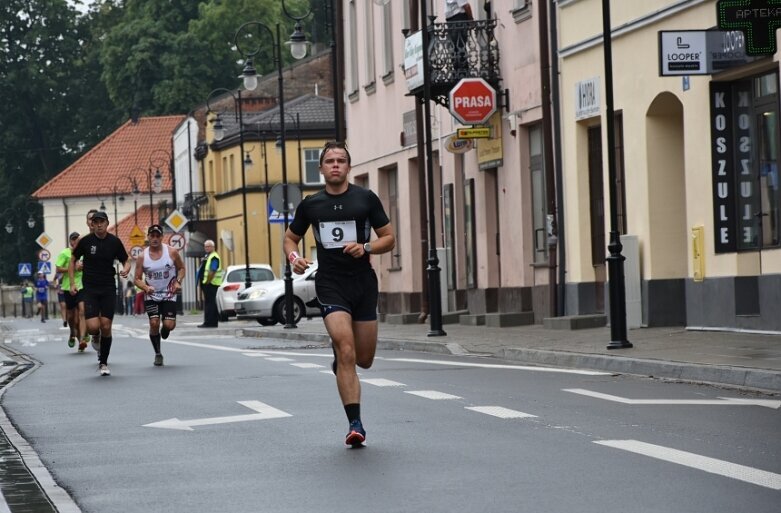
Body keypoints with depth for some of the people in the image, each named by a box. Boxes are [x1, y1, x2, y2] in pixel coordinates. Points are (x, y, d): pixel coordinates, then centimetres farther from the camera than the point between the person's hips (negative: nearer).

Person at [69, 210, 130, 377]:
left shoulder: (114, 242, 0)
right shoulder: (85, 241, -3)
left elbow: (126, 261, 10)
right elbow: (73, 260, 9)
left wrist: (126, 269, -14)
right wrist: (72, 283, 0)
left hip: (108, 289, 1)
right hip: (90, 289, -1)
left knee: (106, 327, -4)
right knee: (93, 327, -14)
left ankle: (103, 363, 11)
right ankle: (96, 338, 24)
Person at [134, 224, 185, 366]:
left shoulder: (171, 252, -5)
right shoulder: (142, 257, -5)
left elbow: (181, 268, 9)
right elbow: (137, 279, 0)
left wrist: (178, 282, -9)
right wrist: (146, 288, -20)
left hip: (168, 295, 0)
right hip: (151, 296, 0)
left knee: (169, 325, -12)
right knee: (154, 323, -14)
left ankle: (165, 329, 29)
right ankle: (157, 354, 5)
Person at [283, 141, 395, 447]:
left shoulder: (366, 199, 3)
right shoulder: (310, 205, 5)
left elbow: (389, 238, 5)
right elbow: (290, 238, 18)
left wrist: (365, 247, -15)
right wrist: (294, 257, -4)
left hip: (363, 282, 2)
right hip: (330, 284, -2)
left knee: (364, 360, 7)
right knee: (346, 352, -18)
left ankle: (339, 358, 45)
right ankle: (355, 424, -15)